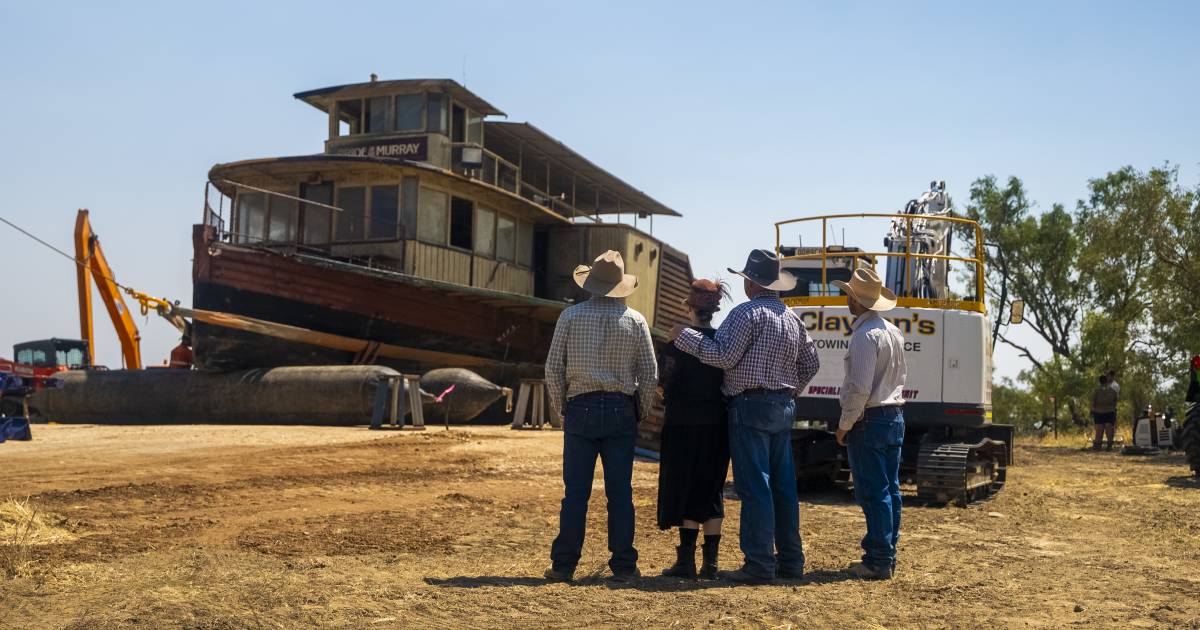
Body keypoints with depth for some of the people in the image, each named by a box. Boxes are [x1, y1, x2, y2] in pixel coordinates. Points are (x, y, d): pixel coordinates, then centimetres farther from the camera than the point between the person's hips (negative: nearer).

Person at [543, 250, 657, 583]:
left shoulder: (571, 316, -1)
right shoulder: (635, 320, 2)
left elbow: (553, 368, -1)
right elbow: (649, 374, 2)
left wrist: (561, 407, 10)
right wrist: (640, 412, 14)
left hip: (581, 409, -1)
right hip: (621, 410, 1)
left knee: (576, 491, 2)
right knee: (620, 491, 5)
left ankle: (564, 565, 4)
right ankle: (623, 565, 8)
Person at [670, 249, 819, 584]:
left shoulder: (748, 312, -11)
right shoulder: (792, 318, 15)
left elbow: (724, 356, -17)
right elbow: (811, 362, 20)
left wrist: (683, 335, -9)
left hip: (752, 407, -8)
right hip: (783, 408, 8)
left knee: (754, 487, -7)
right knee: (783, 486, 12)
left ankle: (759, 564, -7)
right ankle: (791, 560, 17)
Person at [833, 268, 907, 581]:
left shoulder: (865, 335, -17)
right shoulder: (894, 332, 12)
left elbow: (860, 388, -21)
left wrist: (844, 425, -13)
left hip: (869, 421, -9)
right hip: (895, 417, 9)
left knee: (873, 493, -6)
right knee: (890, 490, 12)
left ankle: (878, 562, -3)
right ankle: (887, 556, 19)